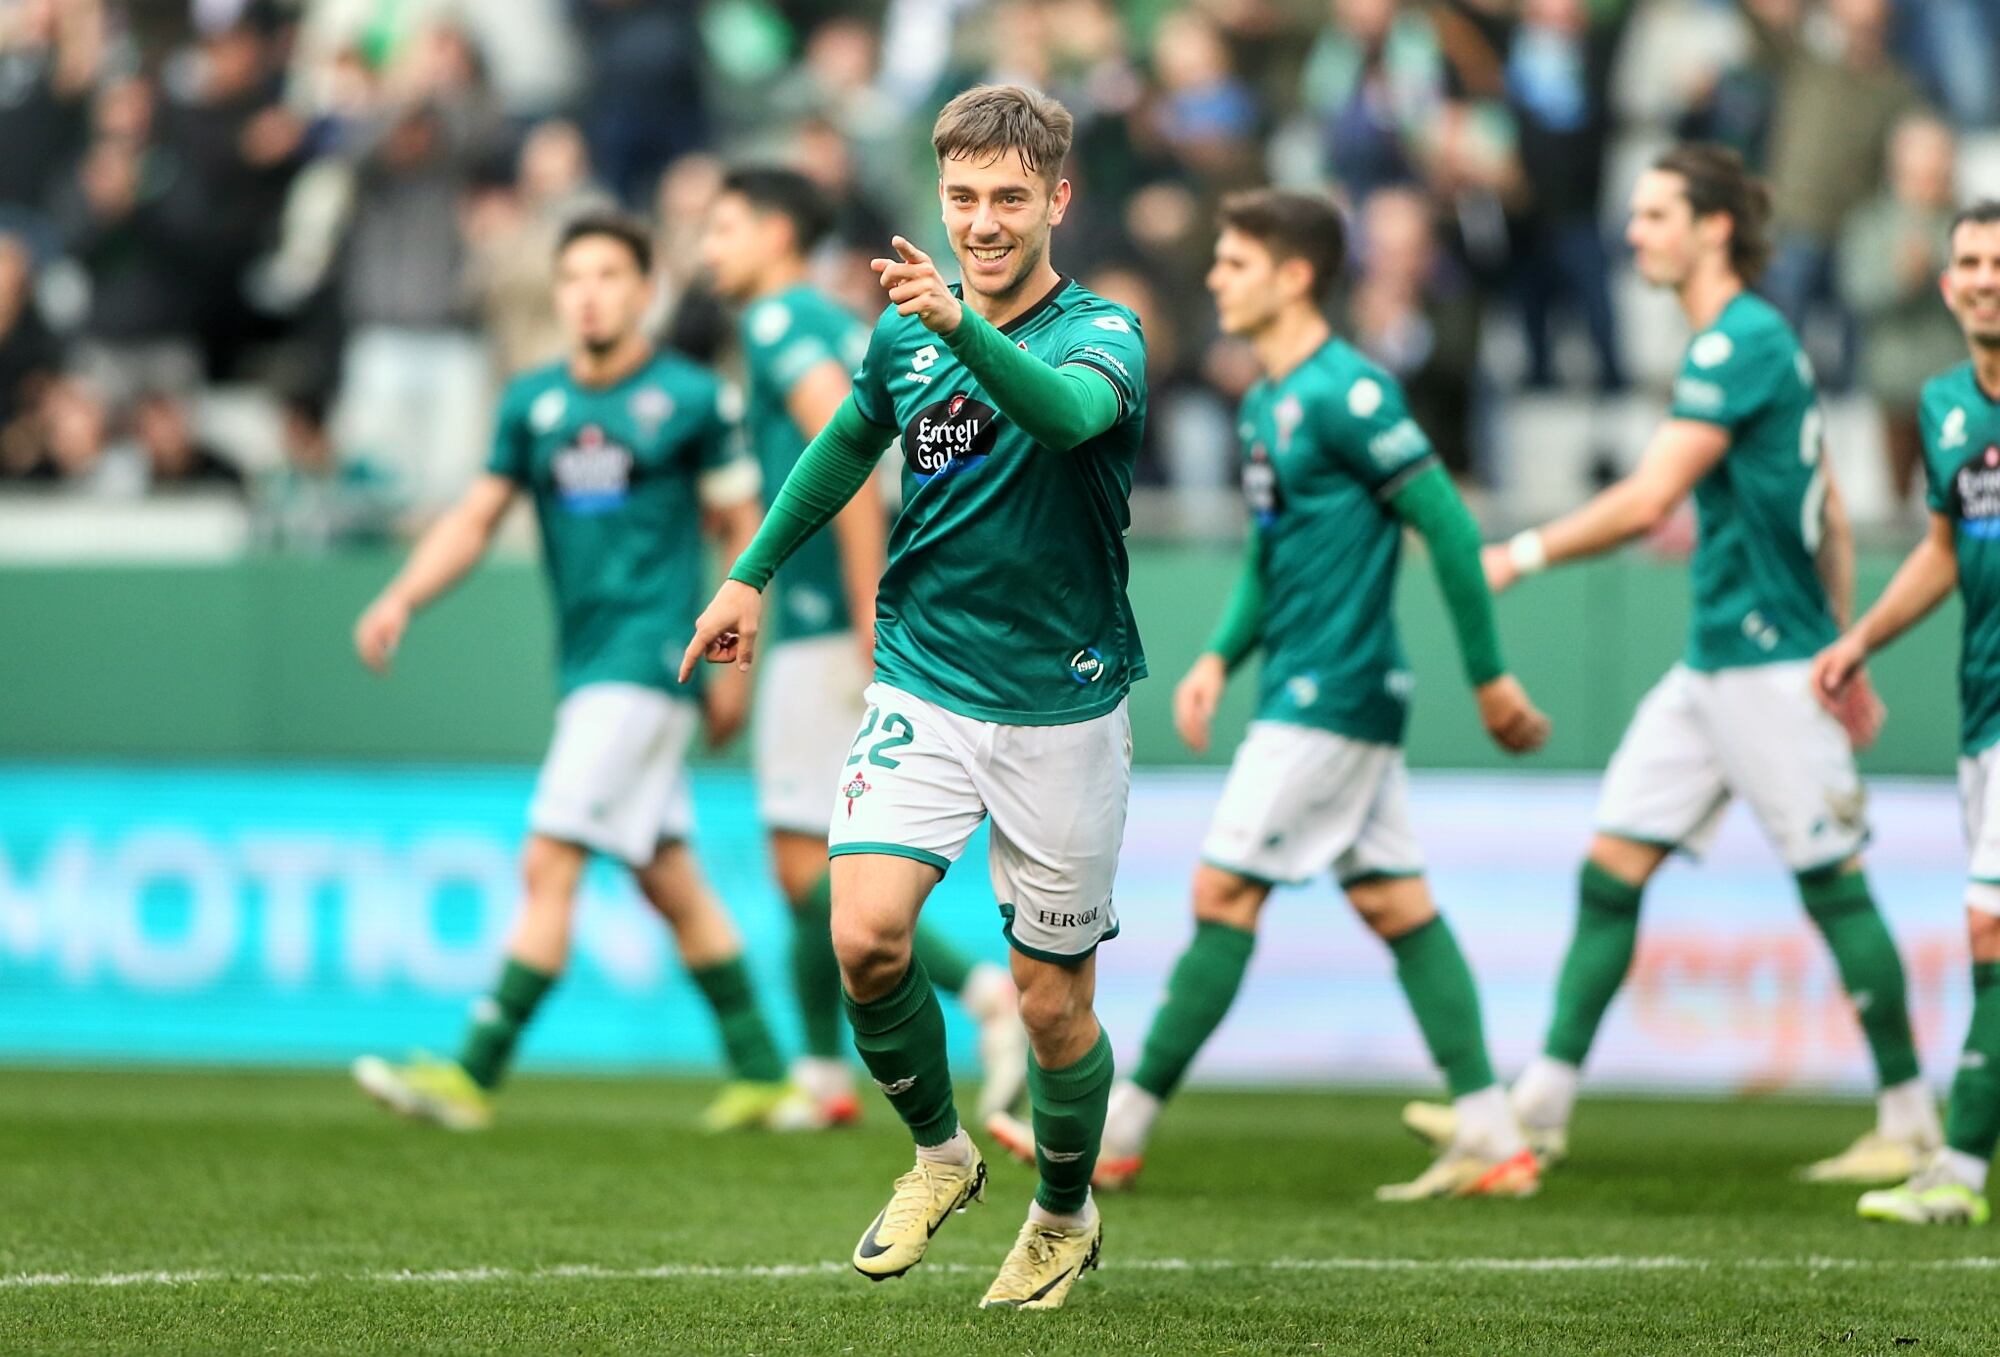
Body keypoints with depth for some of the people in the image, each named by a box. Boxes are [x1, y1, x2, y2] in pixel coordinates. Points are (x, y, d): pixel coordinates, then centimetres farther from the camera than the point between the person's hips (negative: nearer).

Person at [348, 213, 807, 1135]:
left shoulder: (689, 398, -4)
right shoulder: (534, 402, 10)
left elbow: (742, 531, 2)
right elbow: (477, 516, 10)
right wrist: (402, 597, -7)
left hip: (648, 660, -7)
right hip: (587, 668, 7)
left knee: (548, 866, -13)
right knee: (669, 880, 11)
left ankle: (475, 1074, -14)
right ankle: (762, 1076, 20)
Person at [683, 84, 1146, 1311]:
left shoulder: (1102, 336, -13)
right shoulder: (906, 333, 2)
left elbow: (1067, 413, -38)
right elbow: (848, 445, 24)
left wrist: (962, 323, -54)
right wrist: (755, 573, 25)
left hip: (1061, 705, -3)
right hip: (923, 687, 3)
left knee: (1054, 1004, 4)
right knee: (866, 938, -18)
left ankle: (1067, 1216, 32)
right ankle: (940, 1153, 8)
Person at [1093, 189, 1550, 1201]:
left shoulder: (1346, 394, -16)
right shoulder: (1267, 402, 13)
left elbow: (1449, 527, -16)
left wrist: (1489, 676, -13)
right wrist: (1220, 656, 10)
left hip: (1328, 698, -10)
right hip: (1305, 691, 10)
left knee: (1224, 894, -5)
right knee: (1395, 905, 7)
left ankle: (1120, 1131, 0)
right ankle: (1492, 1140, 6)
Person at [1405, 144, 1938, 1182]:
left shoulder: (1742, 341, -15)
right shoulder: (1752, 340, 16)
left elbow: (1648, 500, -21)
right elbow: (1830, 518, 21)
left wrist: (1520, 556, -13)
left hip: (1767, 665, -10)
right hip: (1716, 661, 10)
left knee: (1832, 882, -2)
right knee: (1612, 865, 5)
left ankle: (1908, 1123, 5)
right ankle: (1540, 1106, 5)